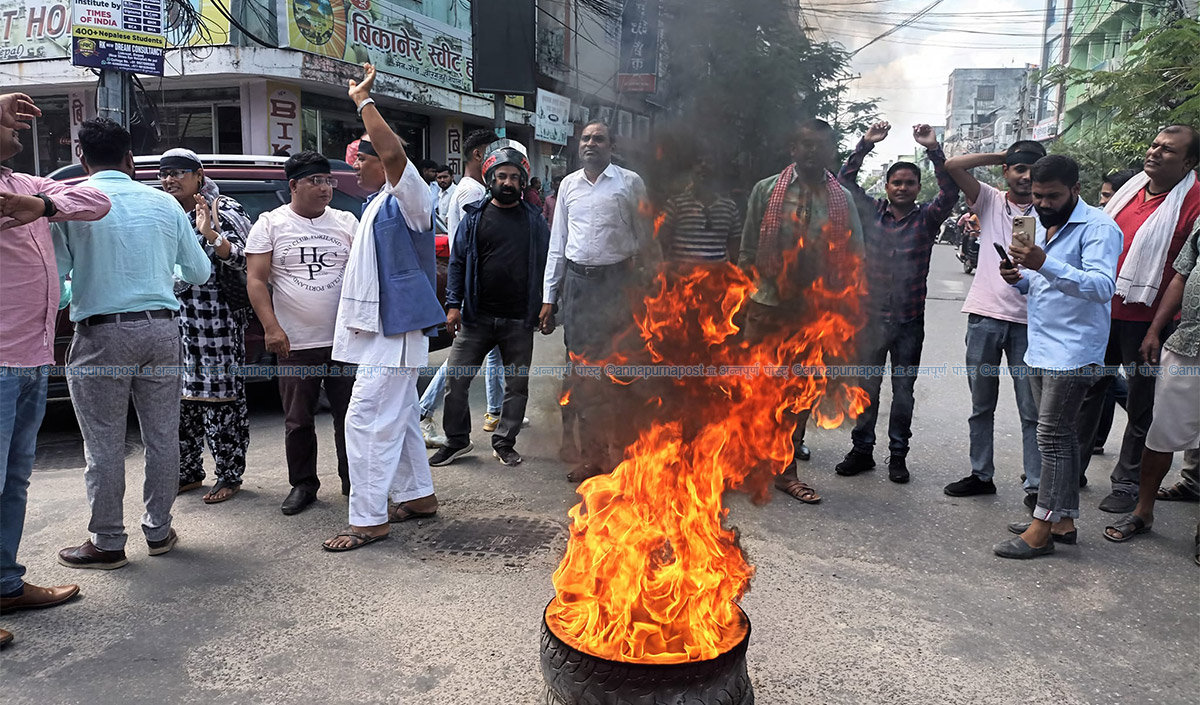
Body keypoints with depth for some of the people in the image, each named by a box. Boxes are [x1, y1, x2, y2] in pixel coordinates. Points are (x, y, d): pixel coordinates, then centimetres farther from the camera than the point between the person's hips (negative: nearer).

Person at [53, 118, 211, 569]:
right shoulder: (164, 203, 5)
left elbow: (53, 273, -8)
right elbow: (199, 272, 9)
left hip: (101, 335, -3)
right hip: (160, 329, 3)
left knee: (104, 444, 5)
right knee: (162, 436, 12)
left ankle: (107, 543, 15)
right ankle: (158, 530, 23)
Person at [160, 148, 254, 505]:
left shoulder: (223, 211, -4)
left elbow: (245, 262, -14)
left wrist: (211, 235, -26)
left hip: (216, 321, -7)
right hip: (174, 320, 7)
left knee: (219, 395, -2)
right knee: (181, 395, 11)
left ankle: (230, 475, 9)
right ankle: (188, 471, 23)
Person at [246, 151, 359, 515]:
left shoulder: (346, 222, 8)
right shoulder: (270, 224, 3)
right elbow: (255, 280, -2)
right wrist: (271, 327, -12)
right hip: (297, 345, -1)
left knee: (350, 416, 6)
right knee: (298, 421, 7)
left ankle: (354, 481, 20)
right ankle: (303, 485, 23)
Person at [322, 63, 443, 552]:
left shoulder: (406, 200, -12)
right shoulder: (377, 204, 18)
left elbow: (392, 151, -32)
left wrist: (363, 99, -23)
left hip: (395, 331, -11)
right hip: (382, 328, 11)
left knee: (368, 419, -11)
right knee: (398, 415, 16)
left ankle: (368, 519, -4)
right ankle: (418, 496, 28)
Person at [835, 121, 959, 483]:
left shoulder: (926, 218, 3)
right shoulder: (871, 211, 4)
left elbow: (950, 192, -13)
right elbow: (845, 181, -3)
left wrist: (933, 149, -20)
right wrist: (865, 144, -12)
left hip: (909, 321, 0)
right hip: (871, 316, 0)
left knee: (903, 391, 8)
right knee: (866, 387, 7)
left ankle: (898, 455, 19)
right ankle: (862, 450, 19)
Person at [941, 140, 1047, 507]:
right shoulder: (989, 200, 7)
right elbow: (953, 165, -5)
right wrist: (1000, 156, 1)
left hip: (1028, 321, -1)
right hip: (985, 316, 1)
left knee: (1032, 410, 2)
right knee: (981, 405, 12)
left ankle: (1035, 486, 11)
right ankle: (981, 475, 25)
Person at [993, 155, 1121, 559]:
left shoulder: (1098, 227, -12)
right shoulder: (1040, 224, 15)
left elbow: (1102, 286, -26)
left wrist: (1045, 264, -37)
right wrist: (1018, 279, 3)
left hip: (1073, 351, -9)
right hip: (1040, 350, 9)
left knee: (1053, 436, -8)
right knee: (1061, 435, 13)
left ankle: (1041, 530, -2)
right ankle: (1063, 521, 22)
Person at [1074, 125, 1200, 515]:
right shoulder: (1132, 189, 10)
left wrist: (1161, 330, -18)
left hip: (1147, 319, -6)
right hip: (1103, 311, 6)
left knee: (1142, 403, 8)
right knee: (1088, 388, 14)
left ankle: (1128, 482, 21)